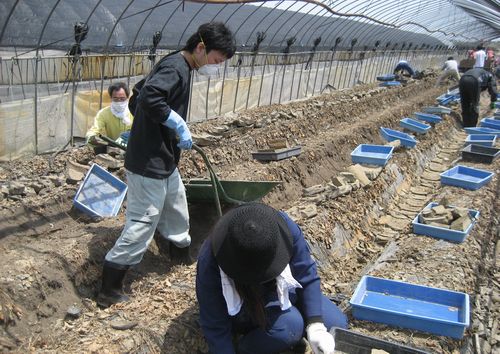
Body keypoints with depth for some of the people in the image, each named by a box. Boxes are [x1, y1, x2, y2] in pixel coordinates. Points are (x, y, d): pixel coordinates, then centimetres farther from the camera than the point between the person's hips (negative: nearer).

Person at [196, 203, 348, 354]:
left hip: (280, 289, 5)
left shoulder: (286, 228, -32)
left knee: (336, 323, -2)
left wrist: (315, 327, -26)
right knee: (291, 324, -31)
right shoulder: (210, 262, -37)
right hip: (243, 311, -4)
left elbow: (307, 278, -18)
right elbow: (215, 327, -25)